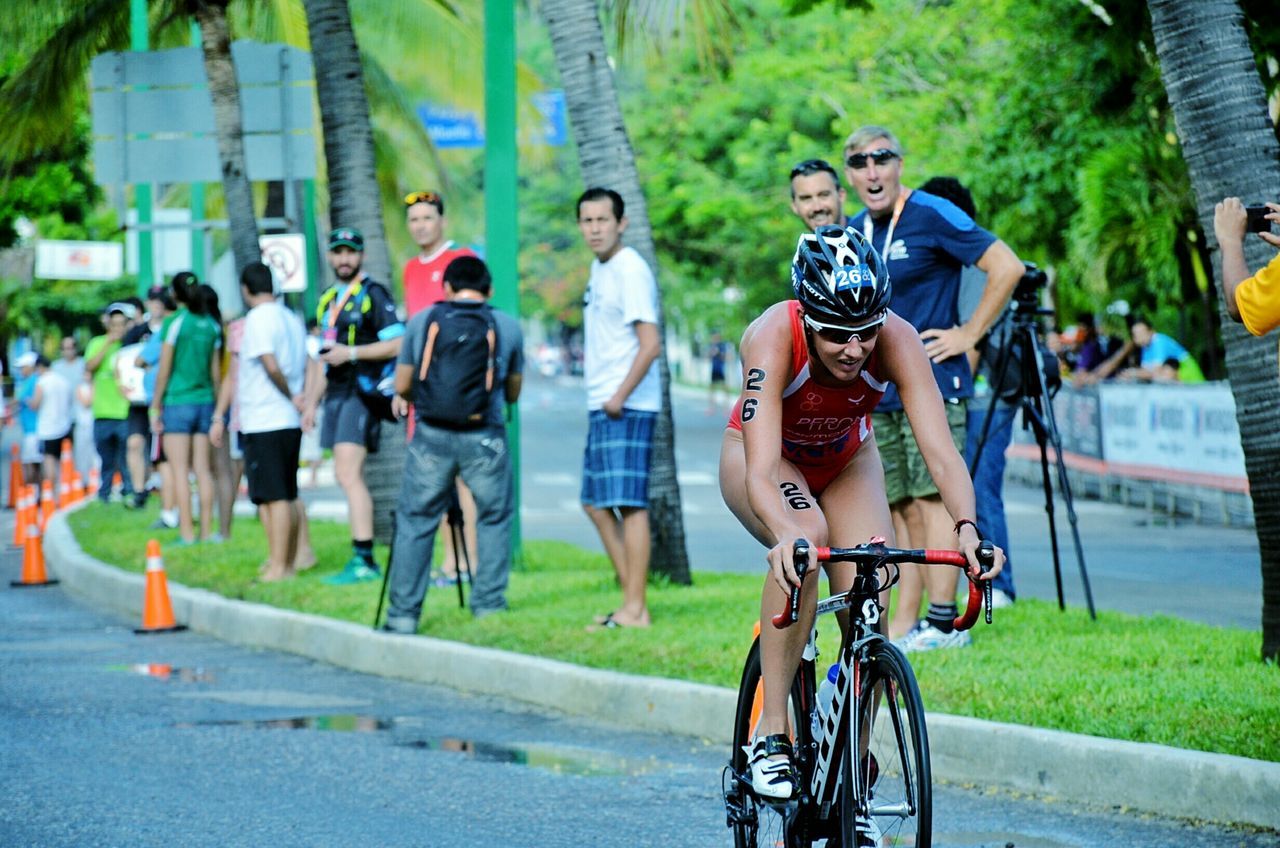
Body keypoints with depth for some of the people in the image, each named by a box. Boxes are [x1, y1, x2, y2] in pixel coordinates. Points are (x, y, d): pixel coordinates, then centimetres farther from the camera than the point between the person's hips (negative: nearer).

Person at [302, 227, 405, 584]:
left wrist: (351, 353, -17)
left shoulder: (373, 295, -5)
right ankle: (364, 560, 9)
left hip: (362, 391, -8)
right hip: (336, 394, 8)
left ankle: (363, 560, -18)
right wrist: (311, 404, 20)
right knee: (347, 478, 6)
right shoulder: (327, 301, 20)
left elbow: (397, 344, -13)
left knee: (349, 475, -16)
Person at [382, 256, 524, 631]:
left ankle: (403, 615, 9)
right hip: (484, 438, 0)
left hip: (432, 435, 0)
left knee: (415, 521, 9)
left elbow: (403, 386, 9)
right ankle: (489, 607, 12)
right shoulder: (507, 327, 5)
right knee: (494, 519, 15)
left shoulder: (422, 322, 4)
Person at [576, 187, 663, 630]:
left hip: (627, 408, -10)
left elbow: (651, 344, -19)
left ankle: (636, 610, -9)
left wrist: (620, 397, -18)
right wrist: (599, 398, 16)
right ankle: (629, 600, 18)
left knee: (629, 503, -10)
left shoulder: (630, 270, -13)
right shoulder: (599, 268, 16)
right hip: (601, 406, 10)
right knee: (597, 504, 12)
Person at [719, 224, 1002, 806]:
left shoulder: (896, 339, -33)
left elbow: (940, 448, -40)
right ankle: (771, 736, -27)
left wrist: (966, 527, -58)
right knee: (805, 543, -35)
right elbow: (761, 471, -47)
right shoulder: (773, 338, -39)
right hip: (767, 455, -3)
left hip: (847, 462, 3)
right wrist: (786, 536, -67)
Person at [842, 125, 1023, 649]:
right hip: (878, 391, 7)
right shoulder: (852, 233, 13)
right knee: (901, 507, 6)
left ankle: (944, 621, -12)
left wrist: (969, 334, -12)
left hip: (931, 384, -7)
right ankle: (902, 626, 6)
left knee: (934, 496, -10)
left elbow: (1007, 267, -13)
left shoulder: (933, 216, -8)